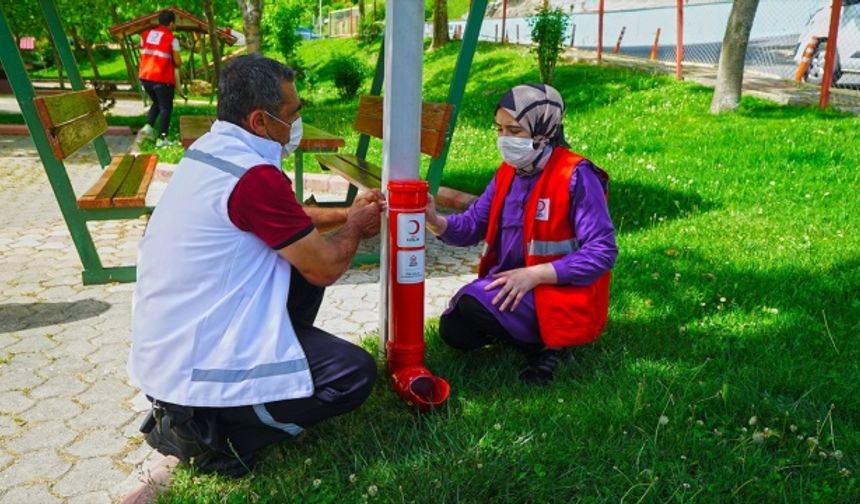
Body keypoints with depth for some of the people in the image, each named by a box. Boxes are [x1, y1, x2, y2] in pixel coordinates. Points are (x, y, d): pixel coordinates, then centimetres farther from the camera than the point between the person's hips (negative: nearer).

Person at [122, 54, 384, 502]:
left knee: (301, 265, 17)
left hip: (167, 343, 10)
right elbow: (325, 268, -14)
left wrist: (345, 213, 16)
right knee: (355, 373, -6)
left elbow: (287, 219, 23)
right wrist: (354, 228, 6)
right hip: (193, 363, -9)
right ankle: (205, 429, -3)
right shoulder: (254, 176, -23)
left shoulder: (210, 150, 6)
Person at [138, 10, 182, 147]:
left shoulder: (145, 34, 10)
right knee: (166, 107, 4)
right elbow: (178, 63, -8)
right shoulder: (172, 39, -9)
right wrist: (173, 62, 13)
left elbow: (143, 56, 16)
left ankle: (148, 125, 6)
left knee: (156, 103, 25)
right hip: (163, 78, -6)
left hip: (145, 76, 6)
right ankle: (162, 138, 1)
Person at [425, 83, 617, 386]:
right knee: (453, 331, -1)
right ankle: (526, 334, 15)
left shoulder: (576, 177, -18)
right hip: (511, 285, 8)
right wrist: (436, 222, -18)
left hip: (563, 296, -7)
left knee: (474, 302, -27)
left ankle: (547, 346, -5)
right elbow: (472, 226, 3)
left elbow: (602, 252, -21)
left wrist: (534, 274, -27)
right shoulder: (508, 173, 4)